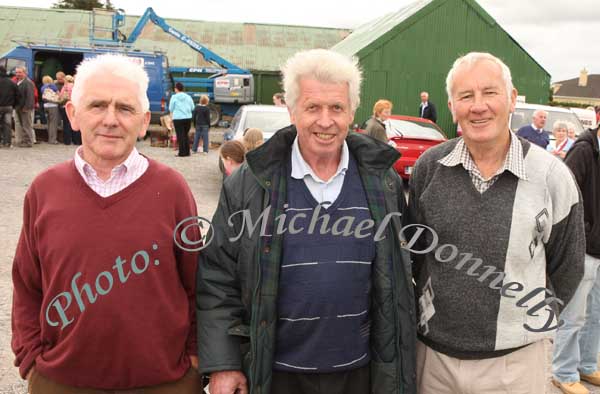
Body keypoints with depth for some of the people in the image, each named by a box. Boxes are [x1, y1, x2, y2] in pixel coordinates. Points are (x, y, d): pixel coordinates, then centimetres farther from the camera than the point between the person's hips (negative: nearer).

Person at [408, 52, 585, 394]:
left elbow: (567, 268, 2)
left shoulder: (552, 176, -11)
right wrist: (428, 304, 10)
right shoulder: (430, 166, -6)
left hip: (513, 360, -1)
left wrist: (532, 320, 8)